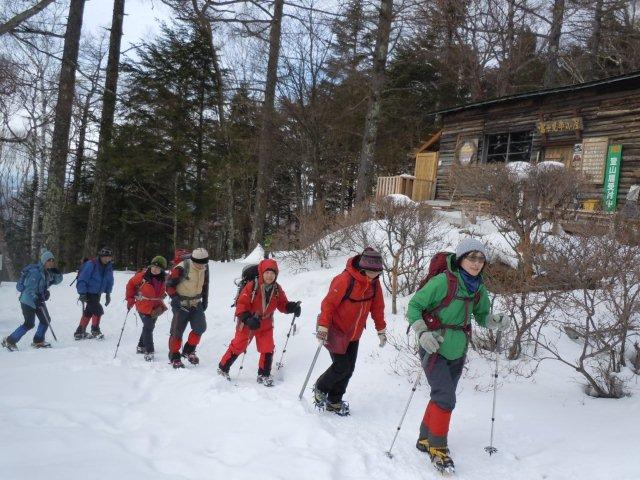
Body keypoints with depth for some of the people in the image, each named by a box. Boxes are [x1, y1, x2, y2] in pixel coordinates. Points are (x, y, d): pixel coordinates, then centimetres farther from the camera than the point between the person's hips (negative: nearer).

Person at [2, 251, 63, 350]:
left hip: (38, 300, 9)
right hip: (28, 301, -9)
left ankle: (38, 341, 21)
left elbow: (57, 280, 8)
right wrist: (36, 300, -36)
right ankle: (9, 341, 1)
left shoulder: (48, 272, 3)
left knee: (45, 320, 8)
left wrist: (56, 272, -11)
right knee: (29, 324, -11)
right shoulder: (35, 272, -21)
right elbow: (30, 288, -25)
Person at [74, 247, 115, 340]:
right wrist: (82, 293, -23)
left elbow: (109, 281, 14)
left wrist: (108, 294, 11)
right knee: (98, 310, -16)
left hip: (97, 293, 8)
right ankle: (95, 330, 1)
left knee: (89, 312, 16)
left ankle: (80, 332, 29)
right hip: (88, 293, -7)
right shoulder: (91, 265, -20)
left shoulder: (109, 267, 1)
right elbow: (82, 279, -19)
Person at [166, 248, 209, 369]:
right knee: (177, 331, -2)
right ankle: (174, 357, 11)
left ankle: (189, 350, 15)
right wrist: (175, 298, -24)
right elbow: (169, 285, -15)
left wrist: (205, 299, 12)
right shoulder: (181, 268, -23)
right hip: (181, 304, -5)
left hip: (196, 303, 5)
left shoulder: (205, 268, -4)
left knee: (200, 327, -5)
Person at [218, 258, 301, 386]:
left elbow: (282, 304, 0)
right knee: (238, 346, 5)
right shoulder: (252, 286, -23)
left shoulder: (277, 289, -7)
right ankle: (223, 368, 23)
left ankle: (264, 375, 18)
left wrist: (292, 307, -20)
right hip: (247, 322, -4)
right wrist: (247, 319, -35)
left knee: (268, 349, 1)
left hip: (265, 324, 4)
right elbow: (241, 304, -23)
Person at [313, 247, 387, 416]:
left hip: (354, 333, 6)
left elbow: (377, 307, 9)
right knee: (341, 366, -9)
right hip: (336, 330, -6)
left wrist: (381, 330, 12)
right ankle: (320, 388, 17)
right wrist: (322, 327, -25)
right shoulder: (345, 280, -25)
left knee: (349, 368, 6)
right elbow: (328, 303, -22)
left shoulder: (374, 283, -3)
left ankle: (334, 401, 21)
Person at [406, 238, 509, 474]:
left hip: (457, 352, 7)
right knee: (446, 398, -12)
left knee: (441, 397, 17)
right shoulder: (443, 281, -19)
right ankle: (438, 447, 6)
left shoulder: (478, 288, 1)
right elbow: (414, 305, -13)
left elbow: (481, 315, 14)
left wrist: (496, 320, -7)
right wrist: (422, 332, -25)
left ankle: (425, 439, 35)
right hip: (434, 349, -7)